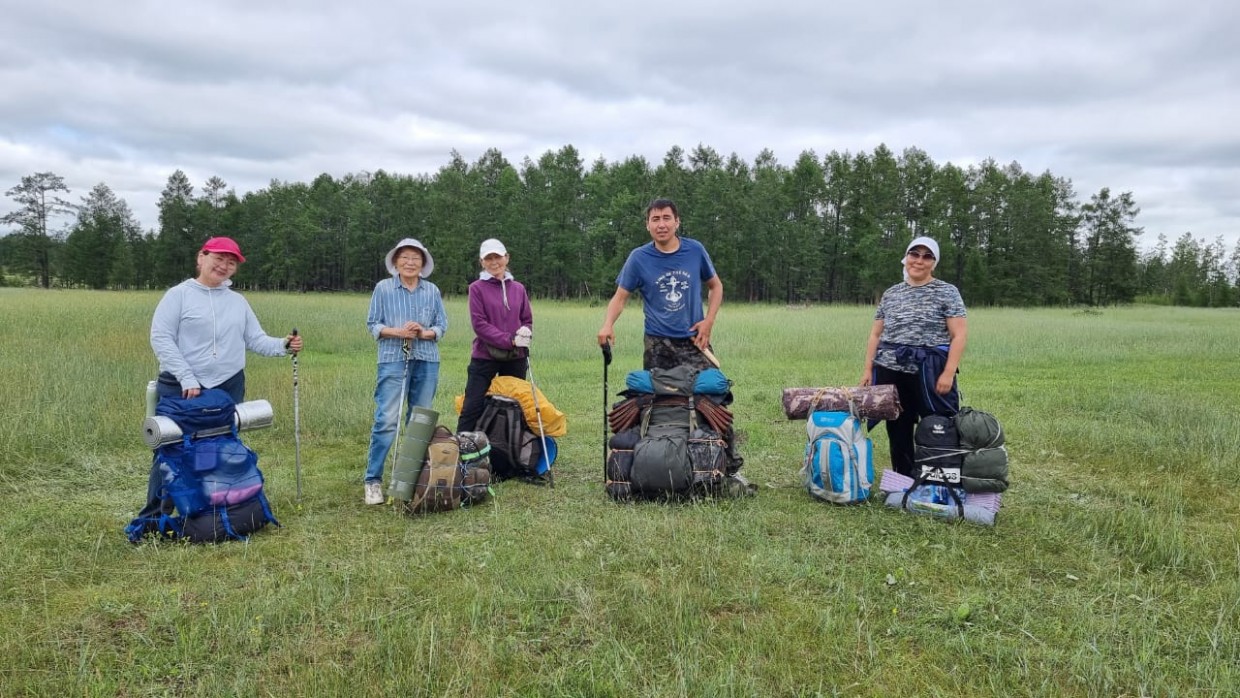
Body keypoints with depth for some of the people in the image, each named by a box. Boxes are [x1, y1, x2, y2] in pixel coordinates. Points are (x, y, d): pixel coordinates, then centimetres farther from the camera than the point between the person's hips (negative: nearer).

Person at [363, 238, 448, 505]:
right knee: (386, 420, -10)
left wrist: (425, 333, -12)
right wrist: (397, 332, -14)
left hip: (427, 361, 3)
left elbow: (442, 325, 9)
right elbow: (373, 324, 3)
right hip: (393, 360, -3)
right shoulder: (383, 288, 2)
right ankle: (373, 480, -1)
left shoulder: (432, 291, 8)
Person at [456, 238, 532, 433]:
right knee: (472, 408, -4)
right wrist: (510, 340, -17)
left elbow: (527, 320, 14)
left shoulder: (518, 288, 8)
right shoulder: (477, 288, -3)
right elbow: (479, 324, -10)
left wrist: (526, 333, -10)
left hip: (515, 358, 4)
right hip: (484, 357, -4)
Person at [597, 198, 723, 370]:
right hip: (657, 344, -1)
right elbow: (620, 297, 1)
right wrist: (608, 325, -18)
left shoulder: (695, 250, 1)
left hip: (694, 340, 1)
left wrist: (709, 320, -1)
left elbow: (715, 286, 14)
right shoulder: (639, 258, -3)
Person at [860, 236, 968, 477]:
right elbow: (876, 334, 15)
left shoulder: (947, 292, 0)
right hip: (891, 371, 4)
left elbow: (959, 334, -6)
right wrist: (868, 368, 6)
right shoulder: (890, 294, 13)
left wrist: (948, 372, -15)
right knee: (898, 430, 10)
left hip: (930, 373, -4)